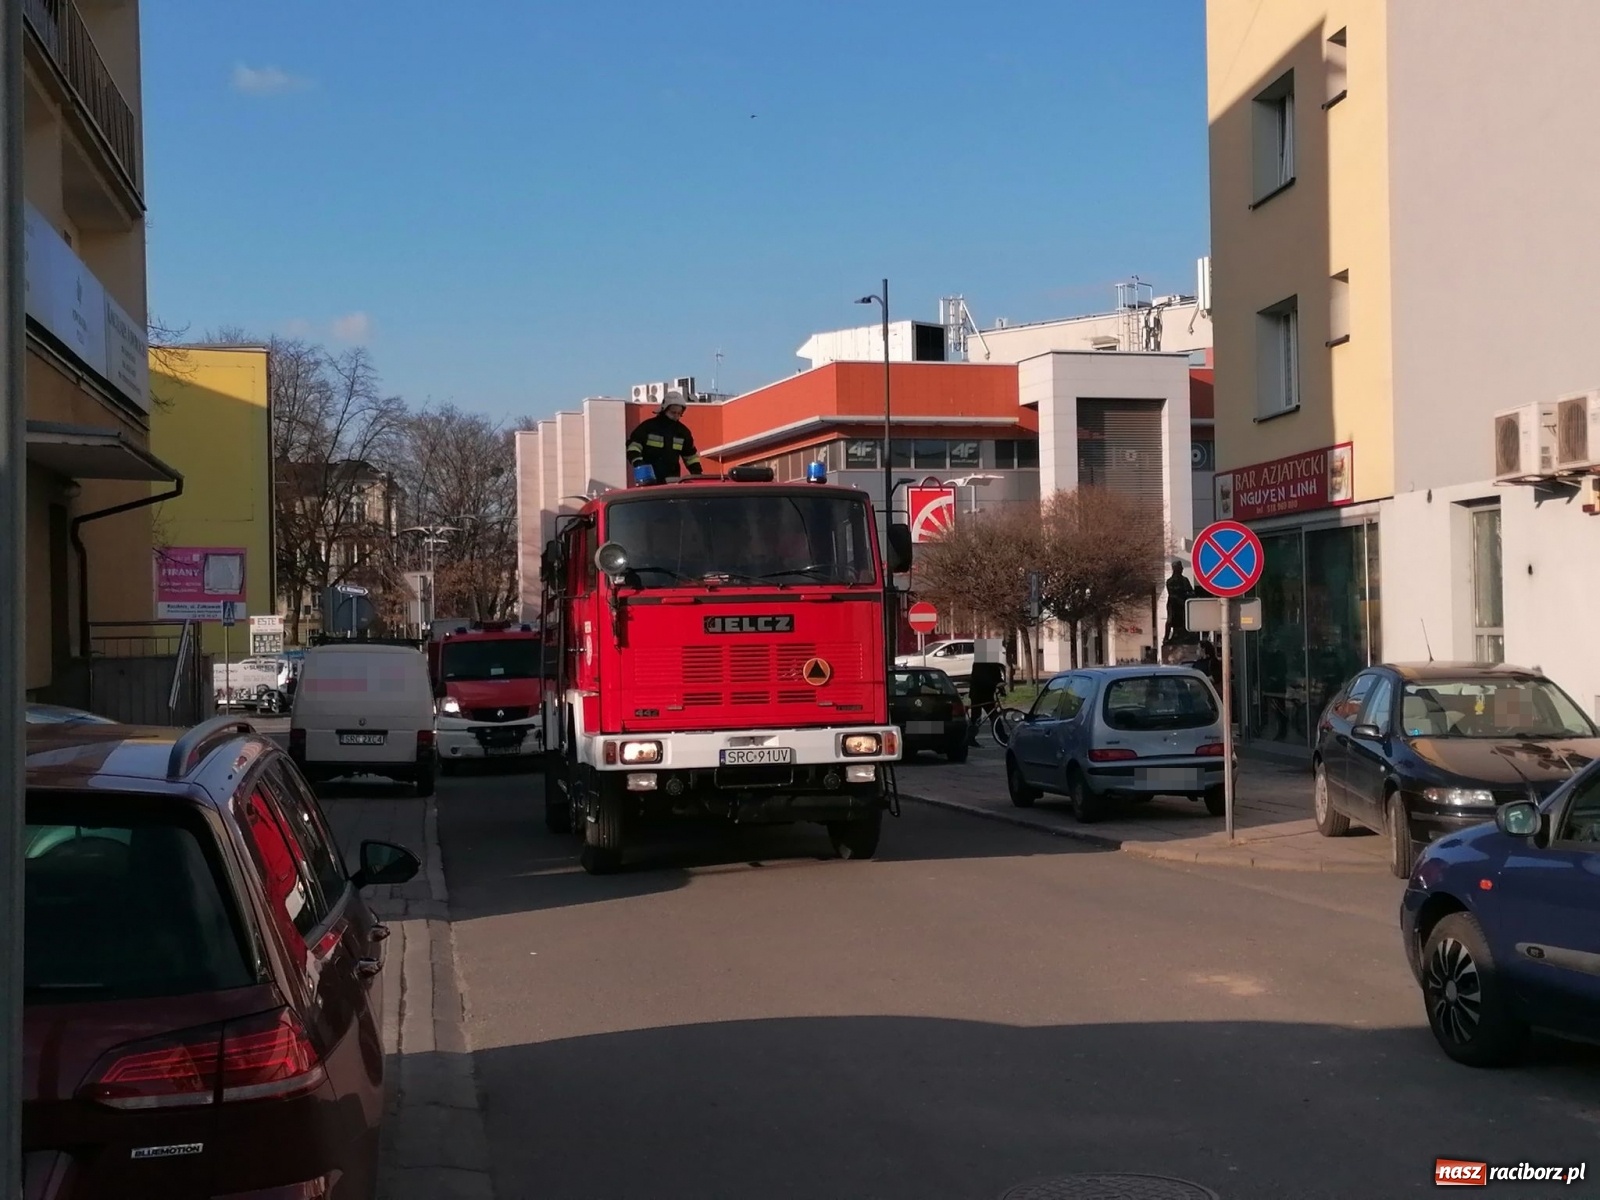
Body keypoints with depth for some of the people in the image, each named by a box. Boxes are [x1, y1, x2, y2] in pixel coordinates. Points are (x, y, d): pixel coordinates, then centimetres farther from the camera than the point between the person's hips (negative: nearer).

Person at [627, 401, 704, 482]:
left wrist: (697, 473, 7)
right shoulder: (649, 426, -5)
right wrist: (637, 462, -24)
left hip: (672, 480, 4)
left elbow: (690, 455, 17)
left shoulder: (682, 431, 9)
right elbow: (633, 446, -8)